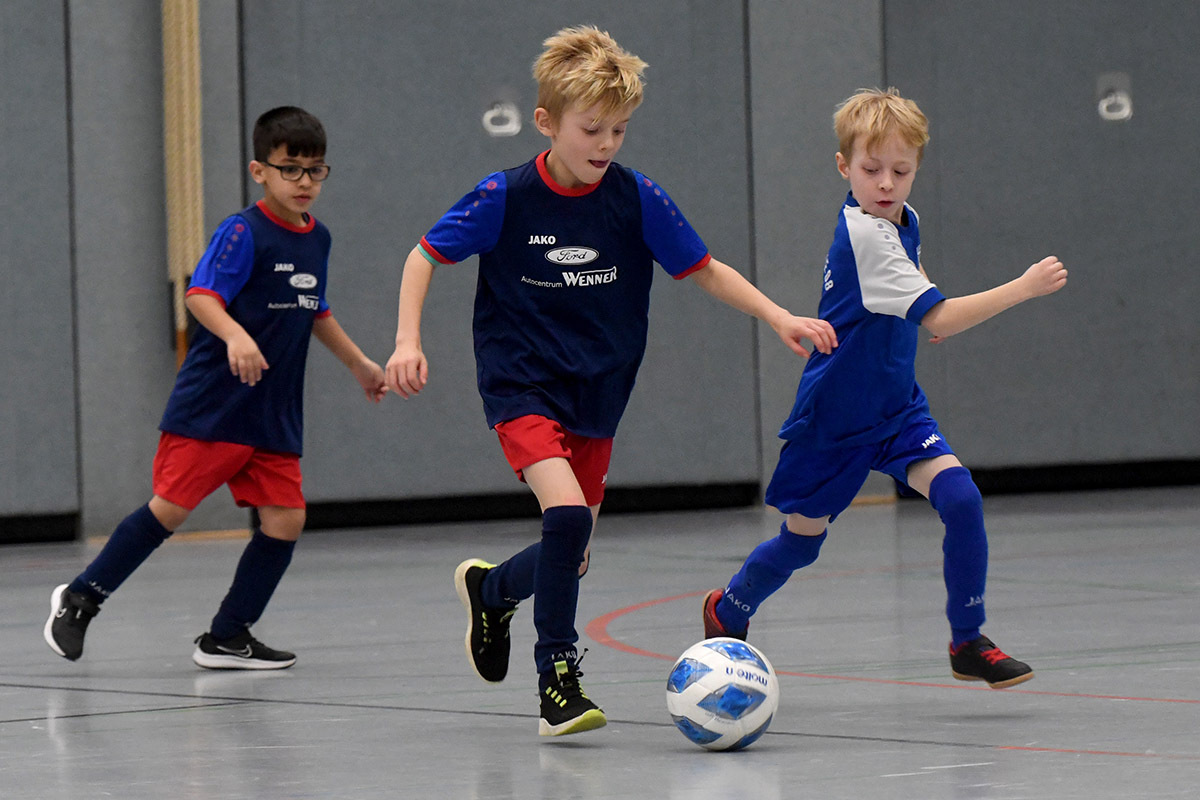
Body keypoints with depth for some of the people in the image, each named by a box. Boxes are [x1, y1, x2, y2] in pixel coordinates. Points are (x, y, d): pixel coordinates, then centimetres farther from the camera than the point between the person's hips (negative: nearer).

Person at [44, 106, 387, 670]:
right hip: (211, 407, -7)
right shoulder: (243, 233, -12)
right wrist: (236, 336, -41)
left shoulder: (317, 239, 12)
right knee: (171, 507, -8)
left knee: (286, 520, -2)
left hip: (275, 416, 7)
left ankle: (226, 638, 9)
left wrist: (359, 364, 37)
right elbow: (200, 295, -24)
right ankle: (80, 598, 10)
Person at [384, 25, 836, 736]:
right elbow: (426, 256, -2)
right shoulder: (506, 198, -12)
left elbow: (706, 270, 3)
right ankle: (558, 679, -13)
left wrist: (779, 318, -8)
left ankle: (490, 590, 42)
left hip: (597, 396, 4)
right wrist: (408, 341, -14)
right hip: (522, 386, -4)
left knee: (574, 559, 8)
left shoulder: (638, 198, -6)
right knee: (568, 510, -26)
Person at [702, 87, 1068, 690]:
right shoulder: (864, 235, -27)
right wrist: (1024, 288, -36)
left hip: (896, 408, 6)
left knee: (960, 498, -16)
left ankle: (967, 641, -6)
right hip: (835, 418, -6)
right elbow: (939, 319, -34)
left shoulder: (904, 222, 0)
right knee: (801, 541, 10)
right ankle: (726, 612, 40)